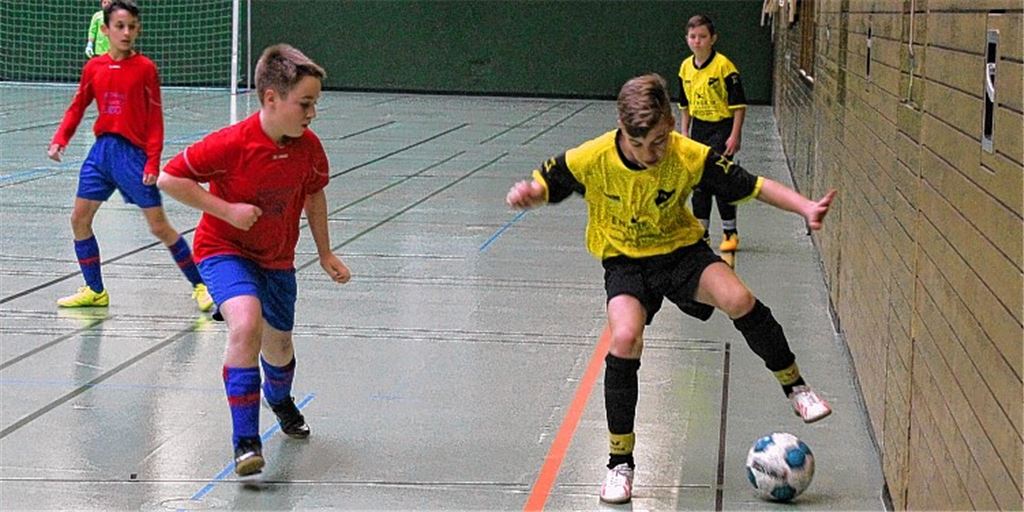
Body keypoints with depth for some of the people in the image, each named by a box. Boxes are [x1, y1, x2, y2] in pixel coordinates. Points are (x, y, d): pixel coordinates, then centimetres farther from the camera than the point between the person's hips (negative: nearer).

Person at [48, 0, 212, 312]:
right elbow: (78, 106, 15)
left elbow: (156, 120, -6)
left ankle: (200, 286, 7)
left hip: (134, 154, -5)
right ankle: (95, 291, 16)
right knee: (79, 219, 3)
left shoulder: (145, 69, -6)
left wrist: (153, 161, -12)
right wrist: (60, 139, 1)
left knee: (159, 226, -4)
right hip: (102, 150, 5)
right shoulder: (93, 67, 5)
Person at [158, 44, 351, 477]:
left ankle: (280, 399, 55)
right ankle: (245, 440, -23)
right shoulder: (232, 144, -27)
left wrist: (325, 253, 11)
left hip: (277, 258, 5)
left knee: (279, 348, 16)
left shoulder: (309, 147, -11)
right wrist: (227, 210, -25)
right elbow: (169, 178, -22)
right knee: (246, 326, -31)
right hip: (225, 249, -5)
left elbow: (314, 195, 9)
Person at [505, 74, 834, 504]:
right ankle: (620, 462, -9)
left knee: (738, 299, -28)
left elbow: (754, 186, -13)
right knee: (625, 338, -26)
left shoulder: (690, 157, -19)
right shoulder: (591, 159, -20)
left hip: (681, 251, 0)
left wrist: (806, 207, -27)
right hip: (624, 261, 0)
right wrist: (525, 193, -30)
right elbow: (543, 185, -5)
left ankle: (794, 387, -2)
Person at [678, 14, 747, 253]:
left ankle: (730, 233, 7)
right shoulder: (686, 67, 5)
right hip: (699, 128, 6)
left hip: (722, 128, -6)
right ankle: (701, 233, 20)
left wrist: (735, 136, -16)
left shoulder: (723, 66, -15)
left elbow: (739, 103, -13)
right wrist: (684, 131, 13)